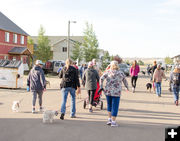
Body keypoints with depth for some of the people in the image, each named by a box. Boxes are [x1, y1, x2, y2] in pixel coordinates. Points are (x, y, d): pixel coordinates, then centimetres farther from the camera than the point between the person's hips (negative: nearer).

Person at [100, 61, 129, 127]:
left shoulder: (108, 72, 1)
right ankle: (113, 122, 5)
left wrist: (101, 87, -4)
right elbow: (125, 81, 14)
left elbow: (101, 78, -10)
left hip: (108, 91, 2)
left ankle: (109, 119, 17)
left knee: (109, 105, 20)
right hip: (116, 92, -2)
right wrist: (127, 87, 32)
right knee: (115, 107, 5)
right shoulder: (121, 73, 1)